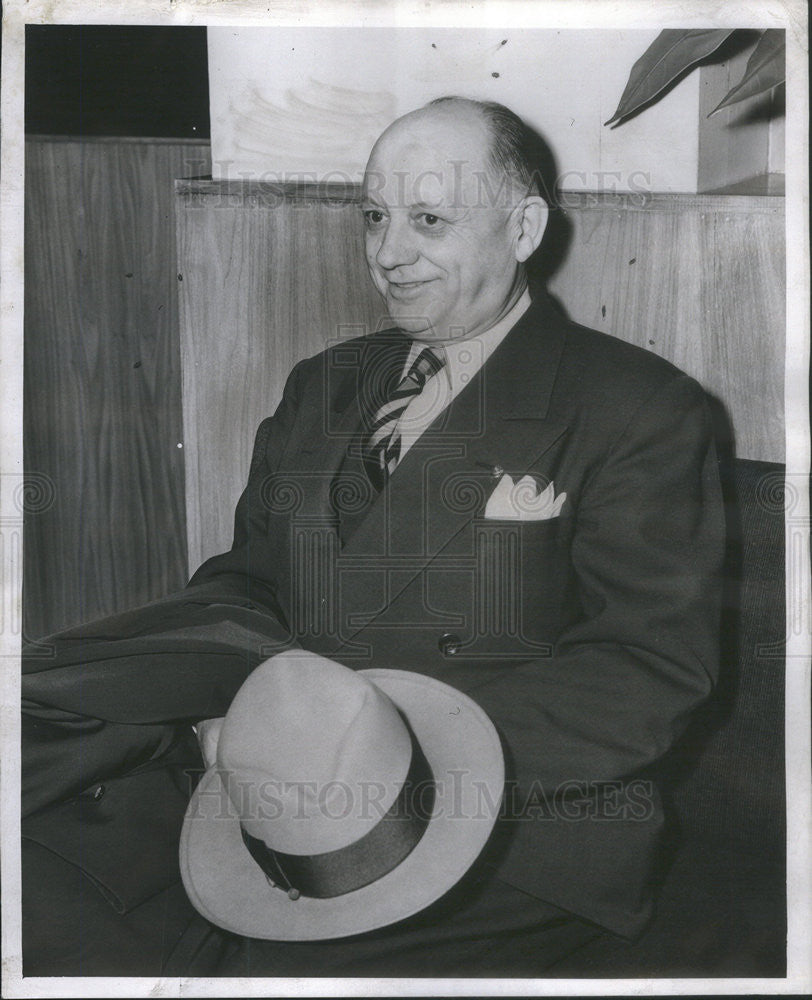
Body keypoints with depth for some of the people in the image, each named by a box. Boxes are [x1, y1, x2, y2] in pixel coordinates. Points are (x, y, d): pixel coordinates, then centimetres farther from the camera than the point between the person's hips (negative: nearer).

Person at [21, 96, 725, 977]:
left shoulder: (639, 410, -2)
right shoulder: (321, 386, 16)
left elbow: (652, 674, -8)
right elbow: (244, 582, 15)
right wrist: (245, 690, -8)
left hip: (509, 835, -5)